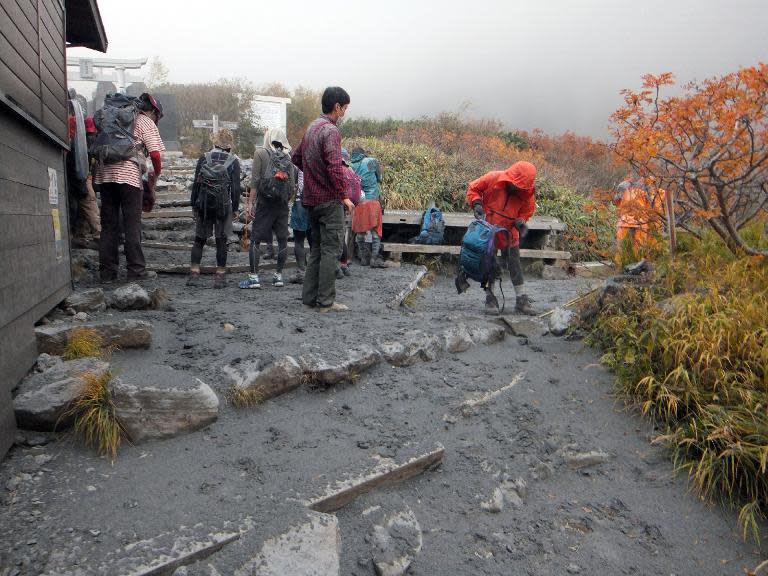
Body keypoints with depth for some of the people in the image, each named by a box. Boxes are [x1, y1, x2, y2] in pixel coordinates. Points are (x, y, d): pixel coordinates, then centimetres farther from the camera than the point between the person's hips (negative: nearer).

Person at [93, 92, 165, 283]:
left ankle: (107, 272, 9)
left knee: (108, 225, 8)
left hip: (105, 173, 6)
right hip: (128, 175, -6)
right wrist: (155, 176, 8)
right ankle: (136, 270, 2)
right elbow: (155, 154, -5)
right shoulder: (147, 123, 6)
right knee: (132, 225, 0)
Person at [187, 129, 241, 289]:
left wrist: (194, 205, 10)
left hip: (203, 205, 1)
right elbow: (236, 187, -2)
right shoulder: (234, 162, 0)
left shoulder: (203, 158, 3)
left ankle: (194, 274, 5)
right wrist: (234, 208, 5)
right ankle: (220, 277, 5)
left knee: (199, 239, 10)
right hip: (223, 205, -1)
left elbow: (196, 184, 4)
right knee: (221, 241, 3)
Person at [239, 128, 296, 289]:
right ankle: (279, 275, 12)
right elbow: (294, 184, 7)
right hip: (283, 204, 4)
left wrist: (250, 202, -5)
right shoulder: (287, 157, 10)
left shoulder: (261, 152, -1)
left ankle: (254, 276, -2)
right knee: (282, 239, 9)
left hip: (265, 202, -4)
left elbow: (255, 180, -7)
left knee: (255, 239, 1)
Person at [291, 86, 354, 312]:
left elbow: (296, 156, 23)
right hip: (329, 200, -9)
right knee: (331, 249, -3)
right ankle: (326, 301, 0)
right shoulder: (331, 131, -14)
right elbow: (335, 167, -23)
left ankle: (309, 297, 17)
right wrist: (344, 196, -17)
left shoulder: (312, 128, 14)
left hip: (311, 198, 9)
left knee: (316, 248, 14)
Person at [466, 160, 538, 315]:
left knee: (515, 265, 3)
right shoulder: (493, 178, -20)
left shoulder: (527, 193, -14)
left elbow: (527, 210, 4)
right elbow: (473, 188, -6)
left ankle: (521, 300, 10)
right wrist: (476, 203, -23)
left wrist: (520, 221, -15)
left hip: (509, 233, 2)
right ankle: (490, 298, 13)